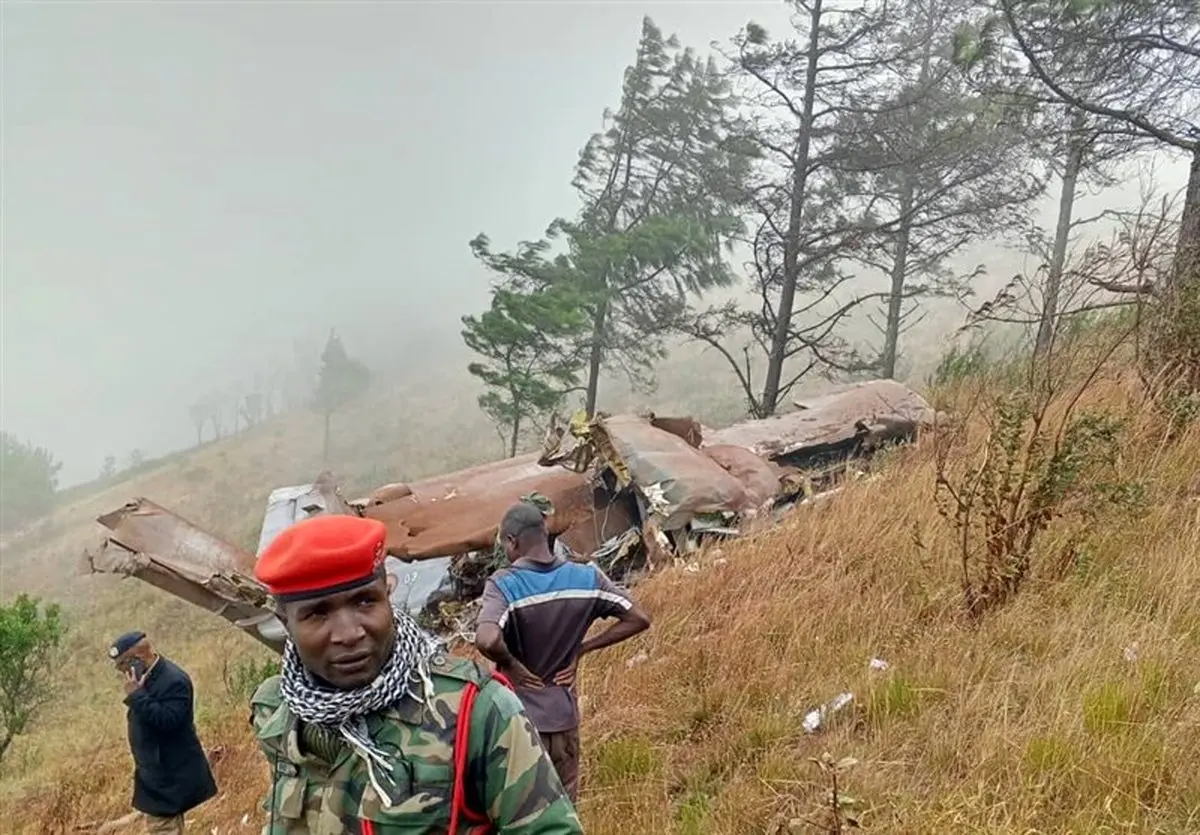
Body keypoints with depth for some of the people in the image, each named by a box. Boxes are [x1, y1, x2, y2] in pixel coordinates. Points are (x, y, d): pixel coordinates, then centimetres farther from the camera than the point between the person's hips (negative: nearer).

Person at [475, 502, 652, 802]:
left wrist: (512, 666, -17)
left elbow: (487, 640, -37)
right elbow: (639, 619, -3)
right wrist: (581, 649, 0)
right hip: (564, 715, 4)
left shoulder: (505, 584, -20)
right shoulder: (586, 577, -7)